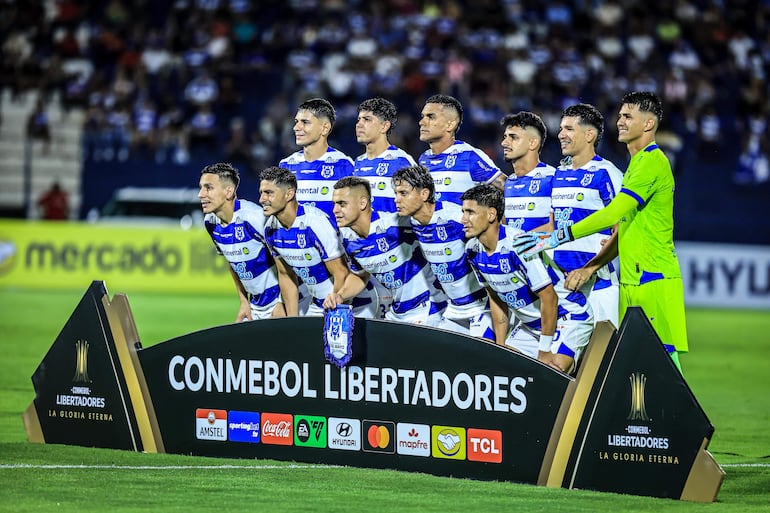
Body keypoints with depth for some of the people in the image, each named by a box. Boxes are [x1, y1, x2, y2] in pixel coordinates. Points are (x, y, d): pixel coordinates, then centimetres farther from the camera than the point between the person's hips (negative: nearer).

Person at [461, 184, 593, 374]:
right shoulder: (473, 250, -4)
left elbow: (549, 298, -25)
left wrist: (544, 352, -19)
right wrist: (501, 347, 6)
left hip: (568, 317, -8)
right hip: (530, 324, 8)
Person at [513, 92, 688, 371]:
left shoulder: (652, 161, -10)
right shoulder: (635, 165, 21)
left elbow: (613, 214, -18)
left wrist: (557, 237, -17)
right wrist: (590, 268, 11)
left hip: (655, 282, -10)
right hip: (632, 282, 10)